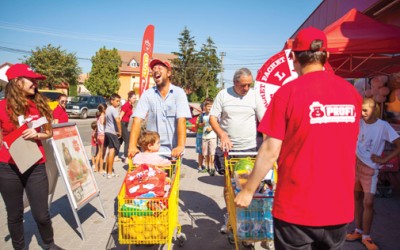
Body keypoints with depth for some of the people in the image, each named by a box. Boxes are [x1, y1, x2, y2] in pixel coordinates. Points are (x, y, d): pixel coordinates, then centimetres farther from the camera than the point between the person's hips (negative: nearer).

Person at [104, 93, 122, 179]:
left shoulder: (108, 109, 14)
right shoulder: (114, 109, -15)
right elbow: (117, 120, -31)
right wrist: (119, 131, -20)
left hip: (107, 131, 9)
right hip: (112, 132, -9)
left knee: (110, 151, 17)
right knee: (112, 151, -4)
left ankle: (108, 170, 25)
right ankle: (110, 173, -1)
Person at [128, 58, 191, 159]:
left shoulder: (179, 92, -4)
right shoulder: (147, 94, 1)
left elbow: (181, 120, -15)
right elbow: (137, 120, -8)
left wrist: (180, 146, -28)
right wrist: (132, 146, -21)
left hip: (173, 150, -1)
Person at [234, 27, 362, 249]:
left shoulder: (288, 92, -14)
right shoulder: (352, 92, 0)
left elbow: (271, 151, -13)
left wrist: (248, 190, -1)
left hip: (297, 208, -4)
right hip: (340, 207, 5)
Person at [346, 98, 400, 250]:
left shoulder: (383, 126, -11)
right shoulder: (359, 123, 0)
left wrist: (384, 160, -17)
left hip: (370, 169, -4)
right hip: (355, 164, 4)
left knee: (368, 202, -6)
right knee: (357, 198, 12)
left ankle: (366, 237, 9)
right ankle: (358, 231, 25)